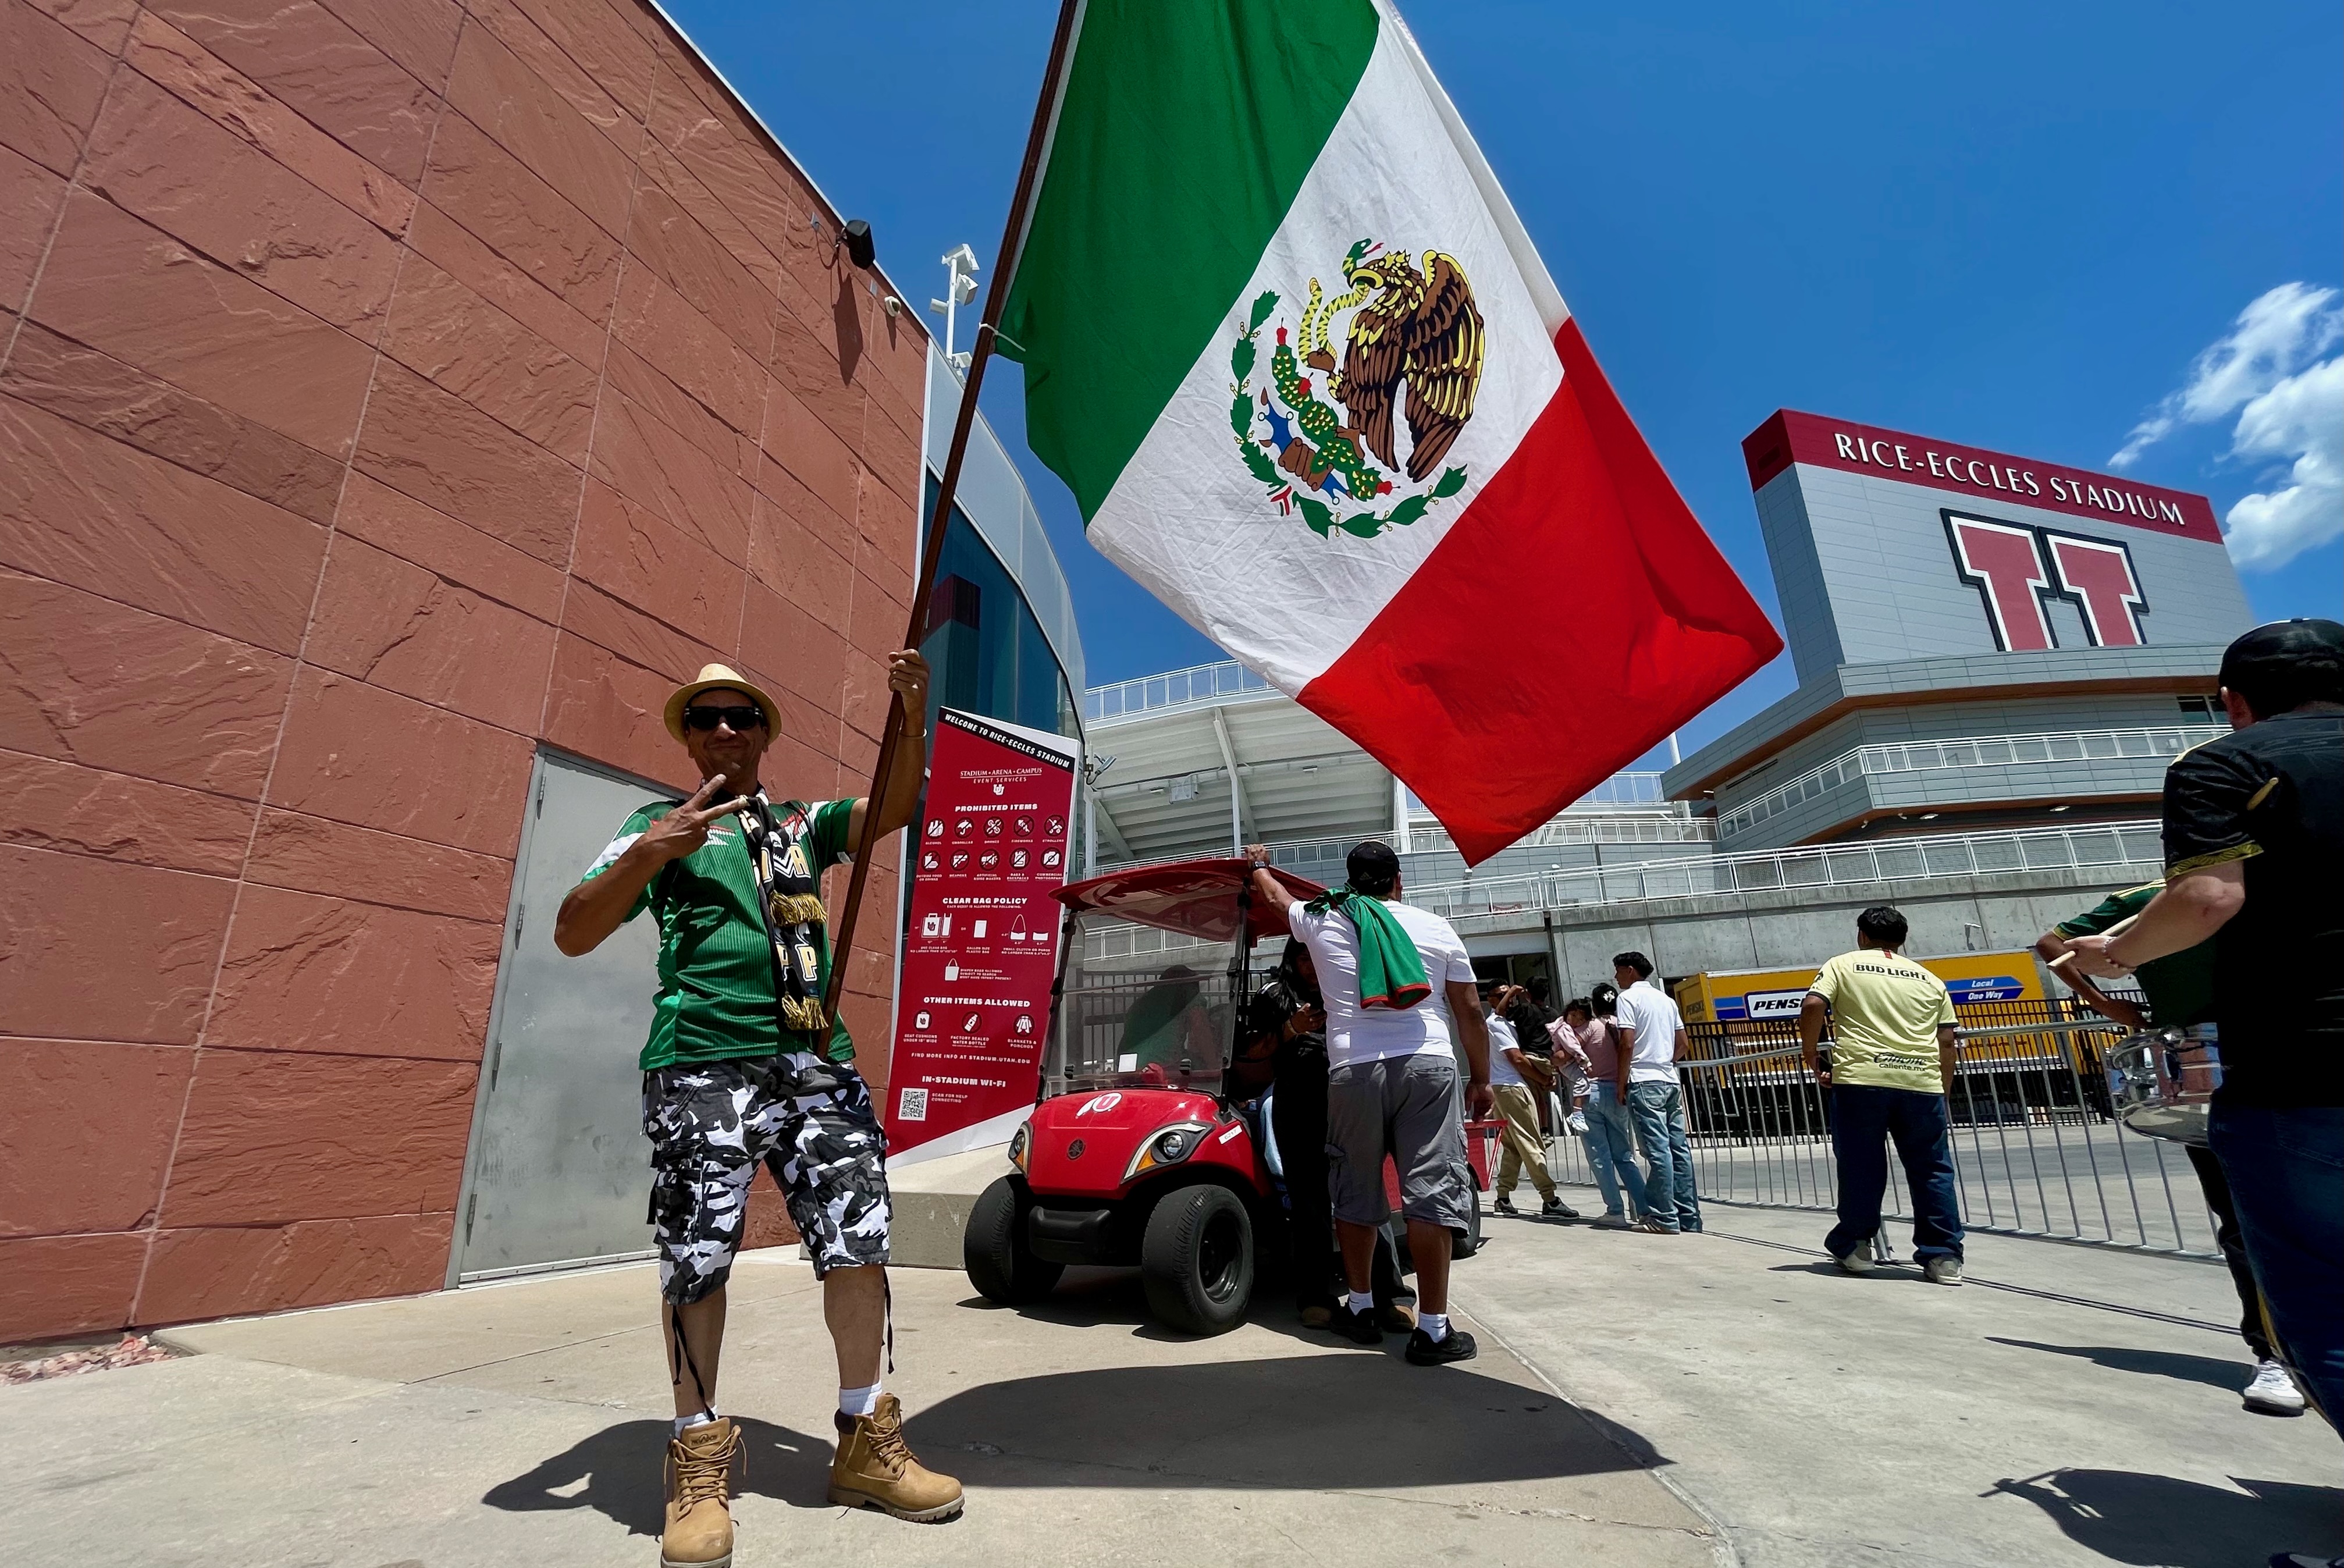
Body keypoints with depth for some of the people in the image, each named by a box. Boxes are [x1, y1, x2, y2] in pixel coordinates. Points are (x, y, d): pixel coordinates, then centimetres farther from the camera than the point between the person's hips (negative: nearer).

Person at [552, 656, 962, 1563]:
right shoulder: (659, 826, 10)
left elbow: (894, 808, 5)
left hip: (816, 1064, 3)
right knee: (696, 1259, 1)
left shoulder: (802, 824, 19)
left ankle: (864, 1443, 17)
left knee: (857, 1239, 3)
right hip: (702, 1068, -3)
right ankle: (698, 1459, 20)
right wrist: (649, 851, -19)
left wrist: (913, 716, -12)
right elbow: (573, 935, -1)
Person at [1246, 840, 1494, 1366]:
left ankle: (1360, 1308, 23)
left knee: (1356, 1193, 13)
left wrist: (1257, 865, 52)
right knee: (1431, 1191, 1)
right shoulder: (1436, 927, 11)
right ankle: (1433, 1329, 2)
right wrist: (1481, 1079, 20)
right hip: (1428, 1065, 0)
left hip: (1353, 1069, 1)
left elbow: (1273, 893, 32)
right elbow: (1470, 1011, 11)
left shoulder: (1320, 921, 12)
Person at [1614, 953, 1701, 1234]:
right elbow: (1683, 1045, 19)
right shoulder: (1666, 999, 18)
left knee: (1658, 1150, -8)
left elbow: (1627, 1044, -13)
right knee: (1678, 1148, 7)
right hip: (1670, 1081, 8)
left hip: (1644, 1083, -8)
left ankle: (1663, 1218, -7)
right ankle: (1688, 1216, 10)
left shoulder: (1628, 997, -5)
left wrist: (1621, 1083, -7)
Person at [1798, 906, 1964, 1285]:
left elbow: (1813, 1006, -6)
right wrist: (1943, 1092, 20)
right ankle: (1944, 1257, 11)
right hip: (1922, 1081, 3)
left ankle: (1854, 1247, 16)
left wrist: (1812, 1057, 3)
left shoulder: (1843, 965, 10)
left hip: (1860, 1077, -2)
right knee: (1932, 1170, 10)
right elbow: (1946, 1040, 13)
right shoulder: (1929, 979, 19)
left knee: (1860, 1165, 6)